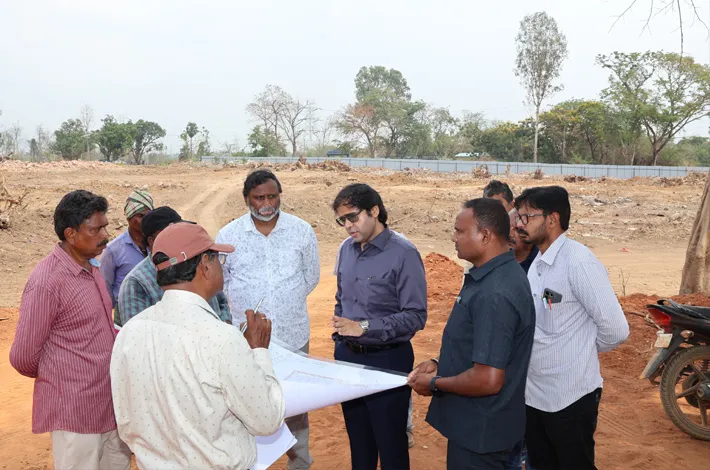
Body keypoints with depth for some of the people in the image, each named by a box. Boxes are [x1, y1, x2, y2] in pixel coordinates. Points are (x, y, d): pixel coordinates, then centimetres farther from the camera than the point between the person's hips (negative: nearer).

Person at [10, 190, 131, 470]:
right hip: (76, 413, -8)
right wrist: (55, 377, 3)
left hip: (109, 405, 8)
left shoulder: (90, 268, 8)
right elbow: (23, 357, -13)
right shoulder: (47, 281, -19)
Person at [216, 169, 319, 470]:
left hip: (293, 335, 1)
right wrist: (247, 307, 2)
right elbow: (220, 282, 6)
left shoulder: (302, 231, -2)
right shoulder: (228, 235, -4)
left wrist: (287, 302, 5)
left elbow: (311, 277, 8)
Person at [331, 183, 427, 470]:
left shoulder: (403, 254, -16)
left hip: (387, 359, -6)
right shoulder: (347, 249, 4)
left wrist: (364, 327, -25)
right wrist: (339, 339, 7)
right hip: (347, 356, 6)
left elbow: (415, 316, -20)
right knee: (358, 441, 21)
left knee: (391, 444, 9)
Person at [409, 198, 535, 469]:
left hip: (480, 429, -9)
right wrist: (440, 364, 3)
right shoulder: (497, 274, 5)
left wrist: (435, 384, -16)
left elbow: (488, 380, -30)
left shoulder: (493, 294, -29)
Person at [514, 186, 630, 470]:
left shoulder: (578, 261, -19)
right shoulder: (536, 263, 6)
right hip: (533, 394, 8)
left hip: (570, 398, -7)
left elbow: (615, 330, -18)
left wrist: (582, 351, -3)